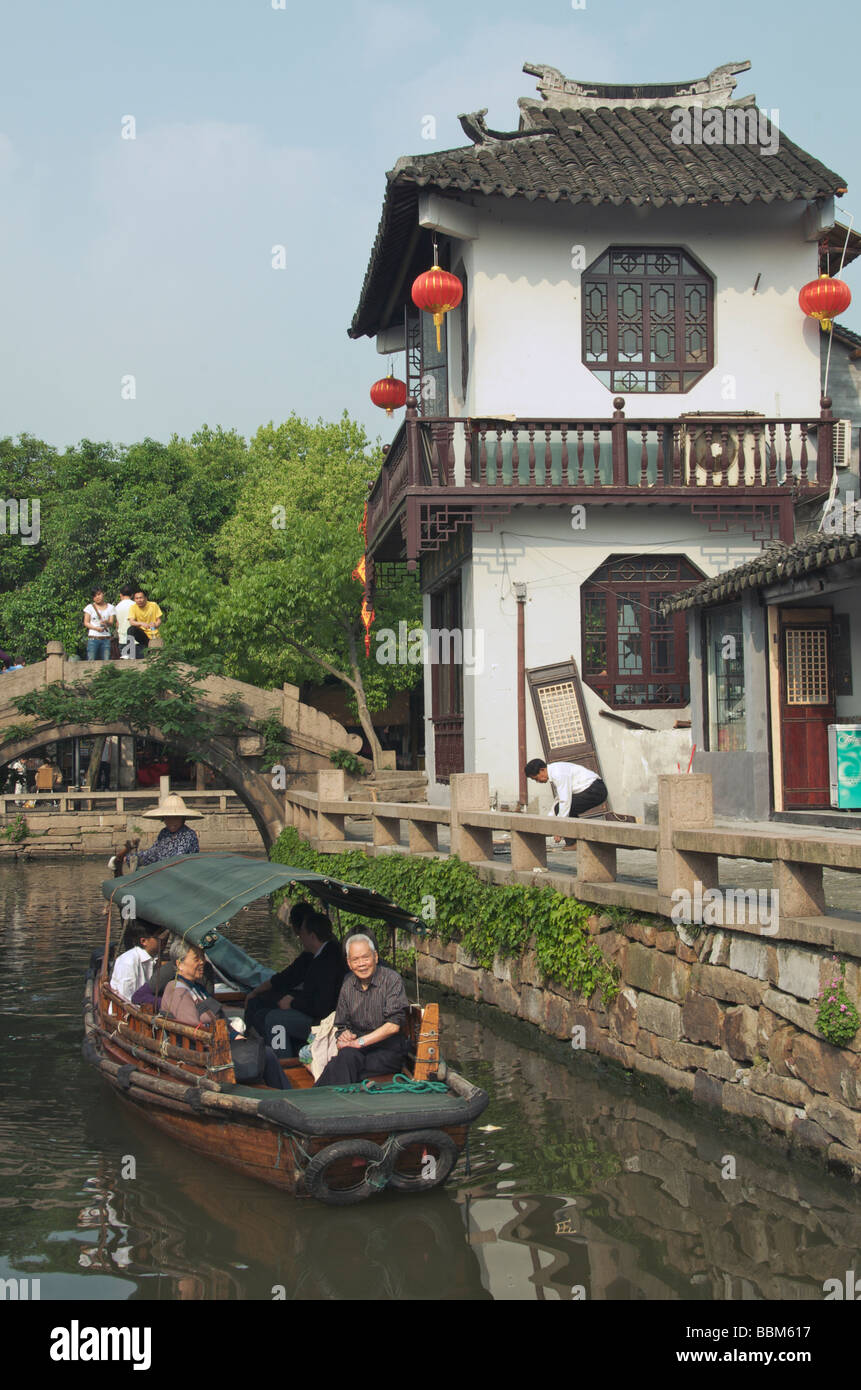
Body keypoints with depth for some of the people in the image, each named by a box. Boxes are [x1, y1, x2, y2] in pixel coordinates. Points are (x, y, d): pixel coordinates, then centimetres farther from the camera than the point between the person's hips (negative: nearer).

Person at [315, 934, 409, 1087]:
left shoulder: (391, 979, -4)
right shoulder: (348, 985, 11)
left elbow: (394, 1025, -13)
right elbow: (341, 1025, 19)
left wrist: (360, 1042, -17)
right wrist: (342, 1037, -6)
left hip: (387, 1050, -4)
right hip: (358, 1050, 4)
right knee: (347, 1055, -33)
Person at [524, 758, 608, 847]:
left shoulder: (558, 774, -21)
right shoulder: (553, 772, 11)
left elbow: (565, 801, -23)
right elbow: (557, 799, 19)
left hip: (595, 790, -10)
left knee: (563, 808, -14)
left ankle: (572, 843, -8)